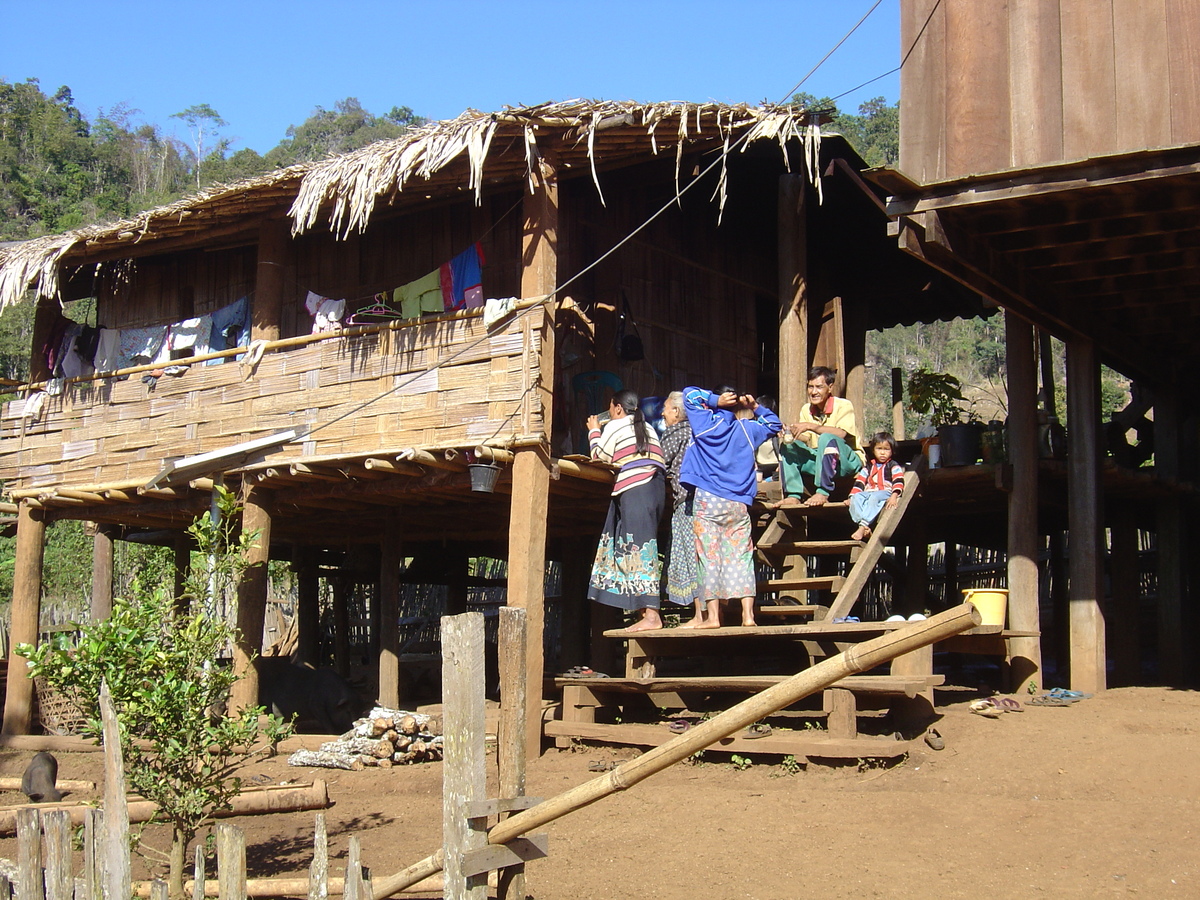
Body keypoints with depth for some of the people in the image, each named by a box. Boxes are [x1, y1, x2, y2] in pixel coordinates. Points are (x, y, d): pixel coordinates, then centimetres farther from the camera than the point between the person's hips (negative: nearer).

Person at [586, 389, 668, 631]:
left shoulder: (614, 427, 2)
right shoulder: (647, 428, 24)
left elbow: (600, 456, 6)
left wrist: (594, 432, 22)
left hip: (634, 489, -8)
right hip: (657, 487, 8)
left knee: (639, 548, -11)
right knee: (643, 546, 10)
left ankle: (651, 615, -18)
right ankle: (648, 609, 5)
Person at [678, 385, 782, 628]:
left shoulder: (706, 423, 1)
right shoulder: (746, 429, 11)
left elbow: (690, 394, 9)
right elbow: (774, 424, 28)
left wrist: (715, 400, 3)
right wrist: (755, 407, 20)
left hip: (708, 499, -3)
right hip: (739, 504, 3)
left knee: (709, 556, -3)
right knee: (741, 556, 1)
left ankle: (712, 615, -7)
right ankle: (748, 614, -6)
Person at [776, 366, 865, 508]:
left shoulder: (843, 405, -11)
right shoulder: (806, 410, 7)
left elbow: (841, 433, -28)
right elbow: (806, 440, 0)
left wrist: (810, 426, -33)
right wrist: (792, 433, -22)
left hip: (849, 461, -6)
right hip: (817, 460, 6)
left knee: (827, 438, -34)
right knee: (787, 446, -13)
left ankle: (822, 493, -34)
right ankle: (794, 496, -21)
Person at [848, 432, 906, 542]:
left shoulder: (894, 466, 12)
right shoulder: (868, 467, 26)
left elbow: (898, 481, -4)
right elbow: (859, 482, 20)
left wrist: (894, 496, -22)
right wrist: (851, 497, 7)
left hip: (885, 493, -4)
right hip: (868, 493, 4)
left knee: (874, 498, -39)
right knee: (856, 498, -29)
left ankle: (862, 527, -49)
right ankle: (865, 528, -44)